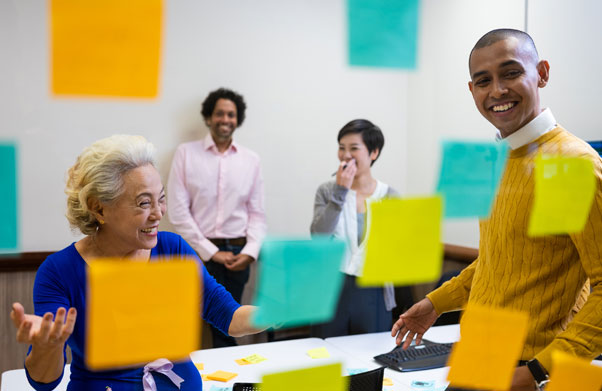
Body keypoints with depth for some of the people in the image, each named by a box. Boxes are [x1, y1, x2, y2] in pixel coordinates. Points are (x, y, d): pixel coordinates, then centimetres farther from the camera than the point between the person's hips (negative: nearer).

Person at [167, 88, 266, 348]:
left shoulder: (251, 160, 8)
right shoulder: (186, 153, 1)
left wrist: (250, 251, -6)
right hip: (197, 252, -2)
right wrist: (211, 252, -9)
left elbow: (257, 213, 10)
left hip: (236, 254, 2)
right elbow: (177, 211, -5)